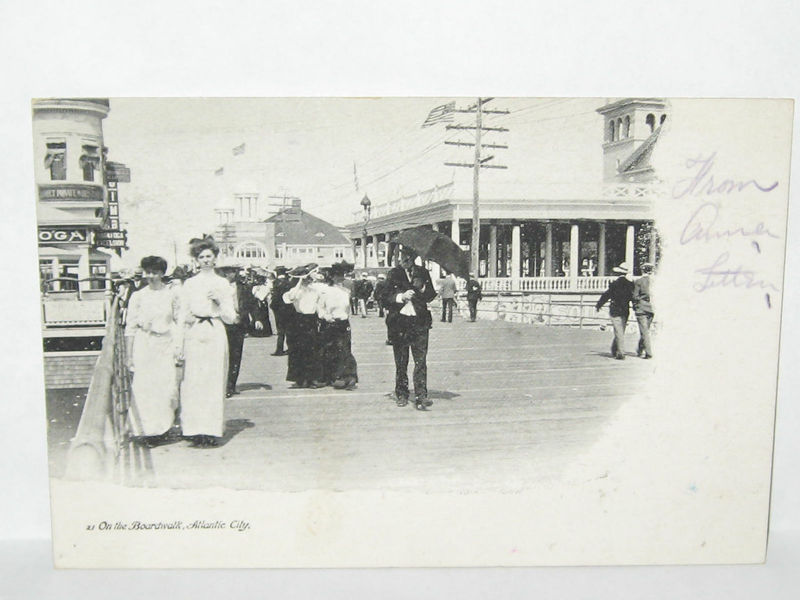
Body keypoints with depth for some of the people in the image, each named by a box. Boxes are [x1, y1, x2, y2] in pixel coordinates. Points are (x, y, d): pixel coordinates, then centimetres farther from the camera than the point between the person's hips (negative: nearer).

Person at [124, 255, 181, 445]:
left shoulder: (172, 294, 3)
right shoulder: (138, 296, 2)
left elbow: (178, 321, 7)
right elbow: (130, 328, 3)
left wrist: (178, 347, 0)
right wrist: (128, 356, 1)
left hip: (166, 345, 1)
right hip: (143, 346, 0)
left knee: (167, 387, -2)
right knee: (143, 388, -1)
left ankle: (162, 427, 17)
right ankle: (146, 430, 11)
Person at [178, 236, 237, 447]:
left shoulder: (223, 284, 9)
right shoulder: (189, 284, 10)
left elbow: (231, 318, 7)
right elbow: (182, 316, 12)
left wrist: (219, 301, -8)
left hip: (216, 336, 0)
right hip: (193, 336, 1)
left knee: (214, 382, -1)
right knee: (193, 383, -3)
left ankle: (212, 430, 5)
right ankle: (195, 429, 3)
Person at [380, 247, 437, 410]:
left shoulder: (423, 273, 9)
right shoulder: (393, 274, 5)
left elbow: (431, 295, 11)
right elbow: (385, 297, 0)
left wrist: (422, 289, -8)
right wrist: (401, 296, -16)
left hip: (419, 322, 0)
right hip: (398, 322, 0)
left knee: (421, 360, -8)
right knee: (400, 362, 7)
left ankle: (421, 397, -8)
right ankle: (401, 395, 19)